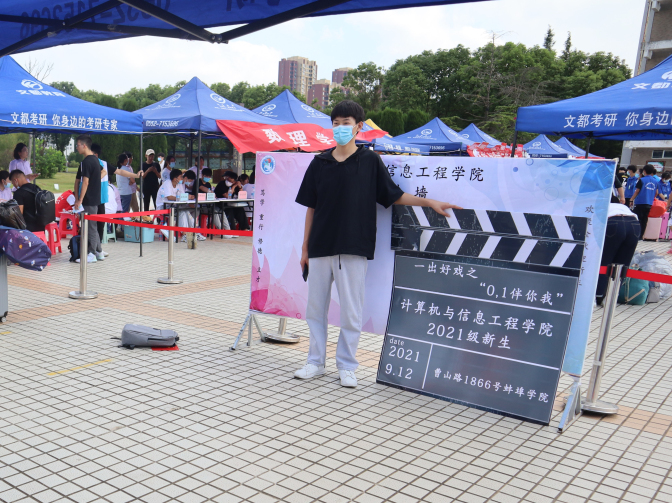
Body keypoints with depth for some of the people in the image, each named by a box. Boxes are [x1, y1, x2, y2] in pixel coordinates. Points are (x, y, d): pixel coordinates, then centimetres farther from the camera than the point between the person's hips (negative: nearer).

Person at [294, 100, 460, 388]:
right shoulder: (319, 163, 8)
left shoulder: (370, 161, 2)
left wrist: (429, 202, -5)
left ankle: (346, 366, 16)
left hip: (353, 248, -3)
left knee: (351, 312, 2)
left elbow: (394, 196, 7)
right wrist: (305, 248, 9)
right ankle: (316, 362, 23)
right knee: (315, 308, 9)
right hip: (320, 247, 3)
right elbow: (311, 208, 10)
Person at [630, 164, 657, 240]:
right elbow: (656, 193, 15)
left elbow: (637, 191, -7)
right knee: (644, 220, 8)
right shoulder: (655, 181, 8)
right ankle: (641, 235, 8)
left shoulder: (642, 180, -8)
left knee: (637, 219, -1)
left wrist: (632, 200, -1)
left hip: (640, 202, -5)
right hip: (649, 204, 5)